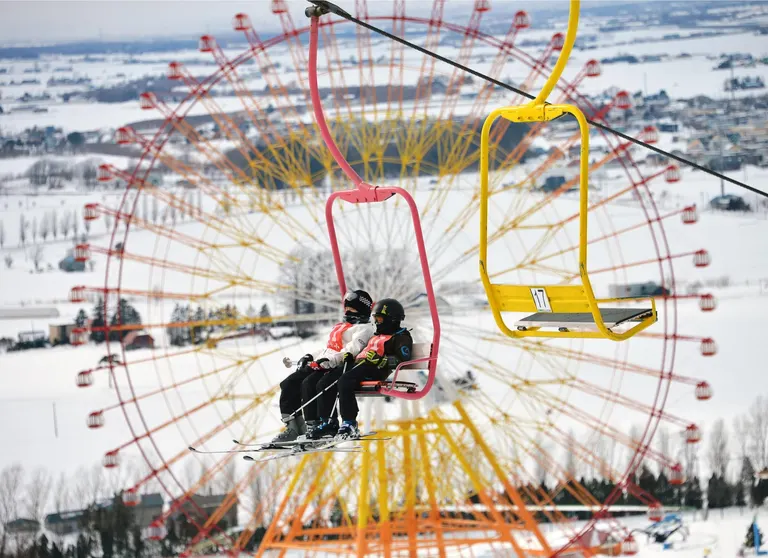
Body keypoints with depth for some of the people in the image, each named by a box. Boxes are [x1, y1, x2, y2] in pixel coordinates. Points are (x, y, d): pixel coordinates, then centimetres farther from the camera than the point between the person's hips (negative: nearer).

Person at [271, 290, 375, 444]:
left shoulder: (364, 328, 0)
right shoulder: (340, 326, 30)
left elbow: (352, 350, -17)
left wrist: (328, 361, -28)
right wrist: (310, 358, 16)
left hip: (339, 368, -10)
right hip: (321, 365, 10)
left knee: (309, 383, -33)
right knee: (288, 384, -7)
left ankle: (314, 427, -31)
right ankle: (293, 427, -10)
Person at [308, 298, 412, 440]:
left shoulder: (401, 337, 3)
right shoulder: (377, 336, 34)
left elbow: (403, 359, -14)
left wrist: (381, 360, -24)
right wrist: (350, 358, 16)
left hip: (373, 370, -10)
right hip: (358, 364, 10)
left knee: (344, 382, -36)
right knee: (324, 383, -4)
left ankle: (349, 423, -31)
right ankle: (329, 422, -4)